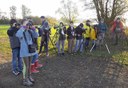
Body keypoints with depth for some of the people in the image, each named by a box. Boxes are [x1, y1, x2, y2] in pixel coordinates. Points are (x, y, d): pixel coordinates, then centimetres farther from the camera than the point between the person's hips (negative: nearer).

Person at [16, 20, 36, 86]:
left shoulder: (29, 31, 4)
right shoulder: (21, 31, -12)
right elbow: (18, 35, -34)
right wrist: (23, 27, -32)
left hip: (30, 50, 6)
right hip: (24, 51, -6)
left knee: (29, 65, 18)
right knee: (26, 66, 0)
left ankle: (29, 77, 35)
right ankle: (25, 80, 14)